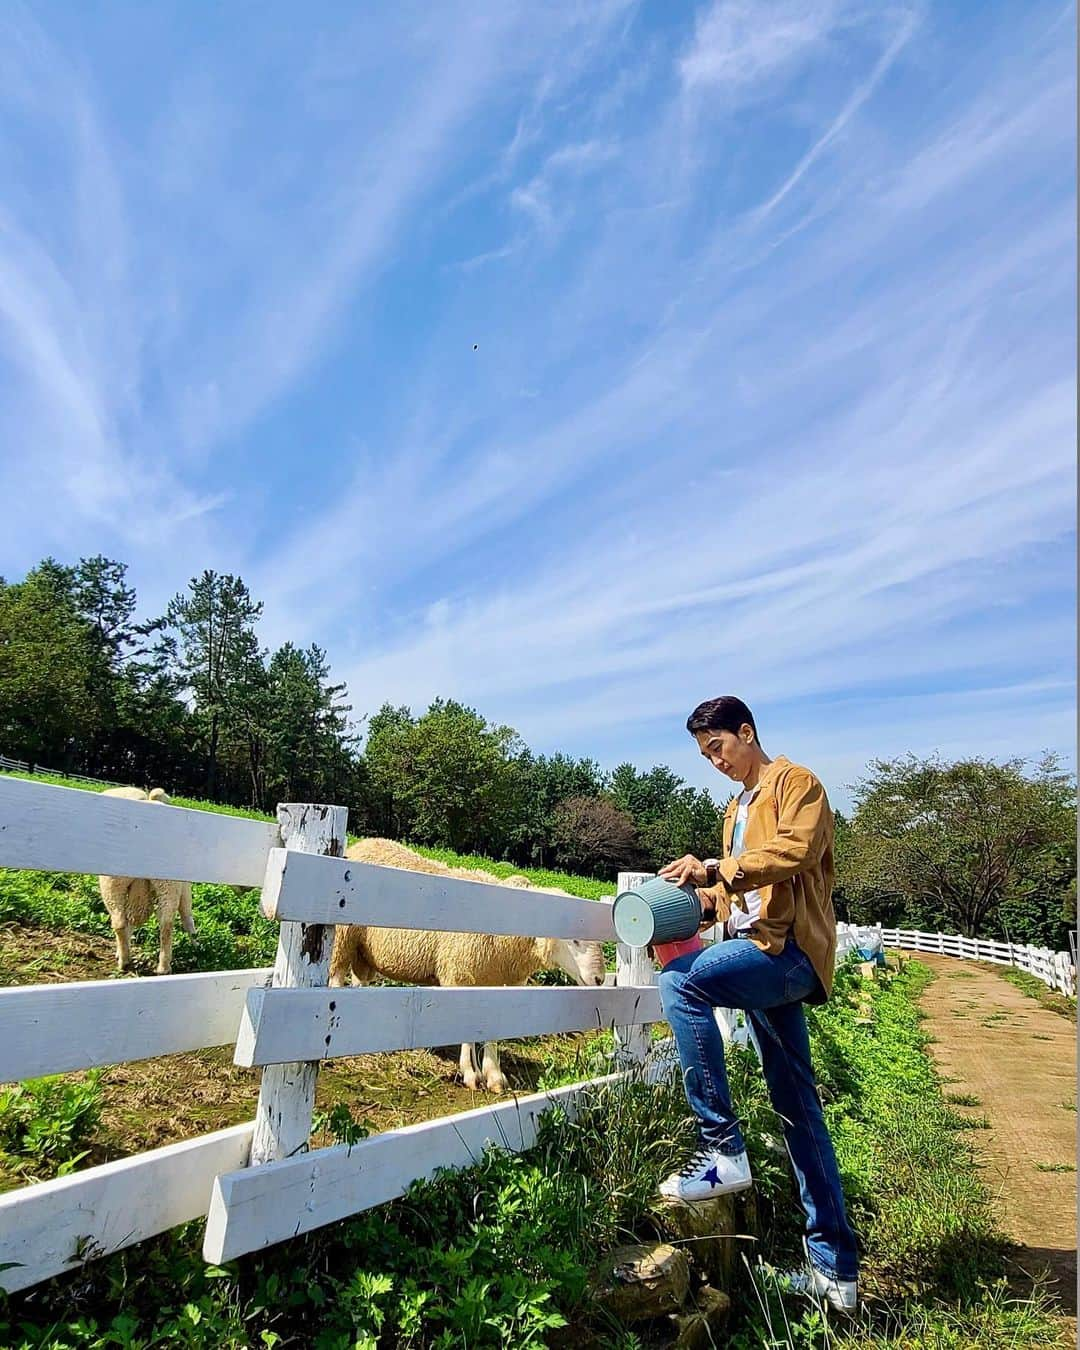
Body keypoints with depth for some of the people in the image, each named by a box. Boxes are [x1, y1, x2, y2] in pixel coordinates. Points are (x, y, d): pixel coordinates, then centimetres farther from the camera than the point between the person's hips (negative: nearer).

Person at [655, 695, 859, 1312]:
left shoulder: (795, 782, -1)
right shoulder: (736, 809, 24)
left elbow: (798, 850, -19)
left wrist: (716, 867, -22)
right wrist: (702, 898, 5)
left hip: (788, 947, -9)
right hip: (761, 950, 9)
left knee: (680, 980, -28)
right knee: (798, 1106, 10)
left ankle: (724, 1150, -20)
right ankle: (835, 1268, 19)